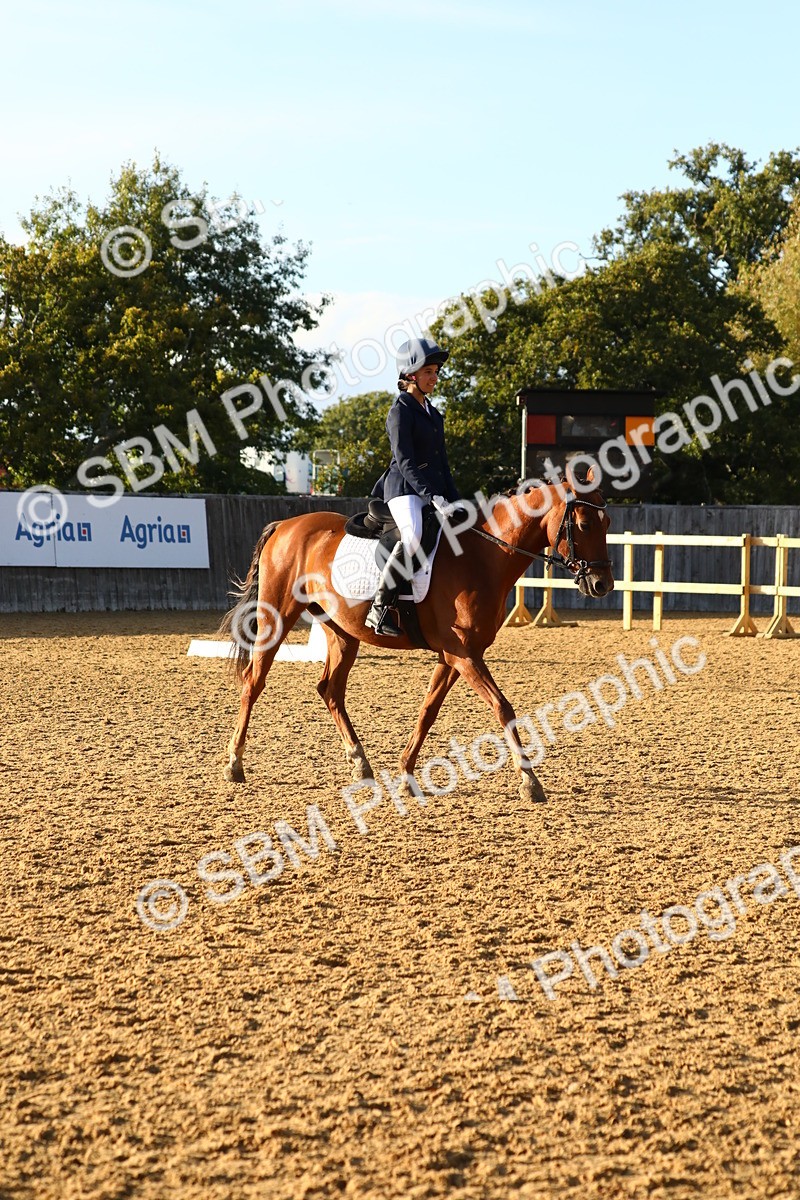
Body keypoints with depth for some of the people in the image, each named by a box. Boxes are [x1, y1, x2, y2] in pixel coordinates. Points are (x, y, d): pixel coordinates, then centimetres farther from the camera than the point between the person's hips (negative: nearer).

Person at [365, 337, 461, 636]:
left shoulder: (433, 414, 19)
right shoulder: (400, 412, -6)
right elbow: (406, 462, -15)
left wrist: (454, 500, 11)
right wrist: (434, 498, -23)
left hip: (434, 491, 9)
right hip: (405, 490, -9)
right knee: (414, 536, -33)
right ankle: (379, 608, -32)